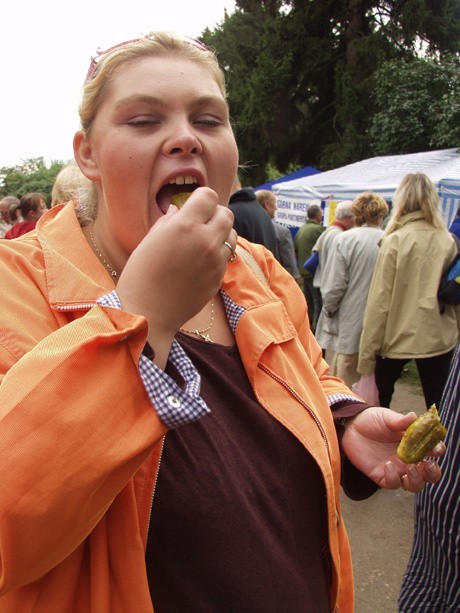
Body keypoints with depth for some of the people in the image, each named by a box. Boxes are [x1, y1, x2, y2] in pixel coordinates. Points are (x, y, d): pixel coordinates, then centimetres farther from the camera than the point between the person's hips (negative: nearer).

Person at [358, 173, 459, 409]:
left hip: (397, 338, -3)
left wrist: (366, 355, -8)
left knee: (379, 399, 16)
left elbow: (380, 301, -13)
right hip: (439, 339, 3)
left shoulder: (395, 241, -12)